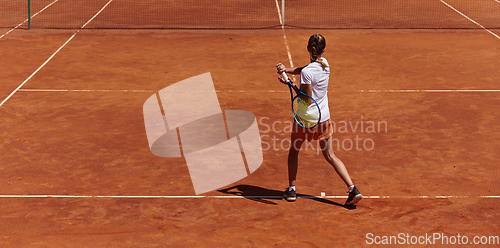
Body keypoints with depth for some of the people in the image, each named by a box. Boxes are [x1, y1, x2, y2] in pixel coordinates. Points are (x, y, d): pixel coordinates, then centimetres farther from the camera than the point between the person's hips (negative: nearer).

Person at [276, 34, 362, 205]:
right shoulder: (325, 64, 0)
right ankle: (353, 189, 0)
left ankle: (291, 190, 21)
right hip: (324, 117, 6)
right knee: (330, 156, 11)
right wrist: (286, 69, -5)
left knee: (293, 151, 18)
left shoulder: (307, 72, -22)